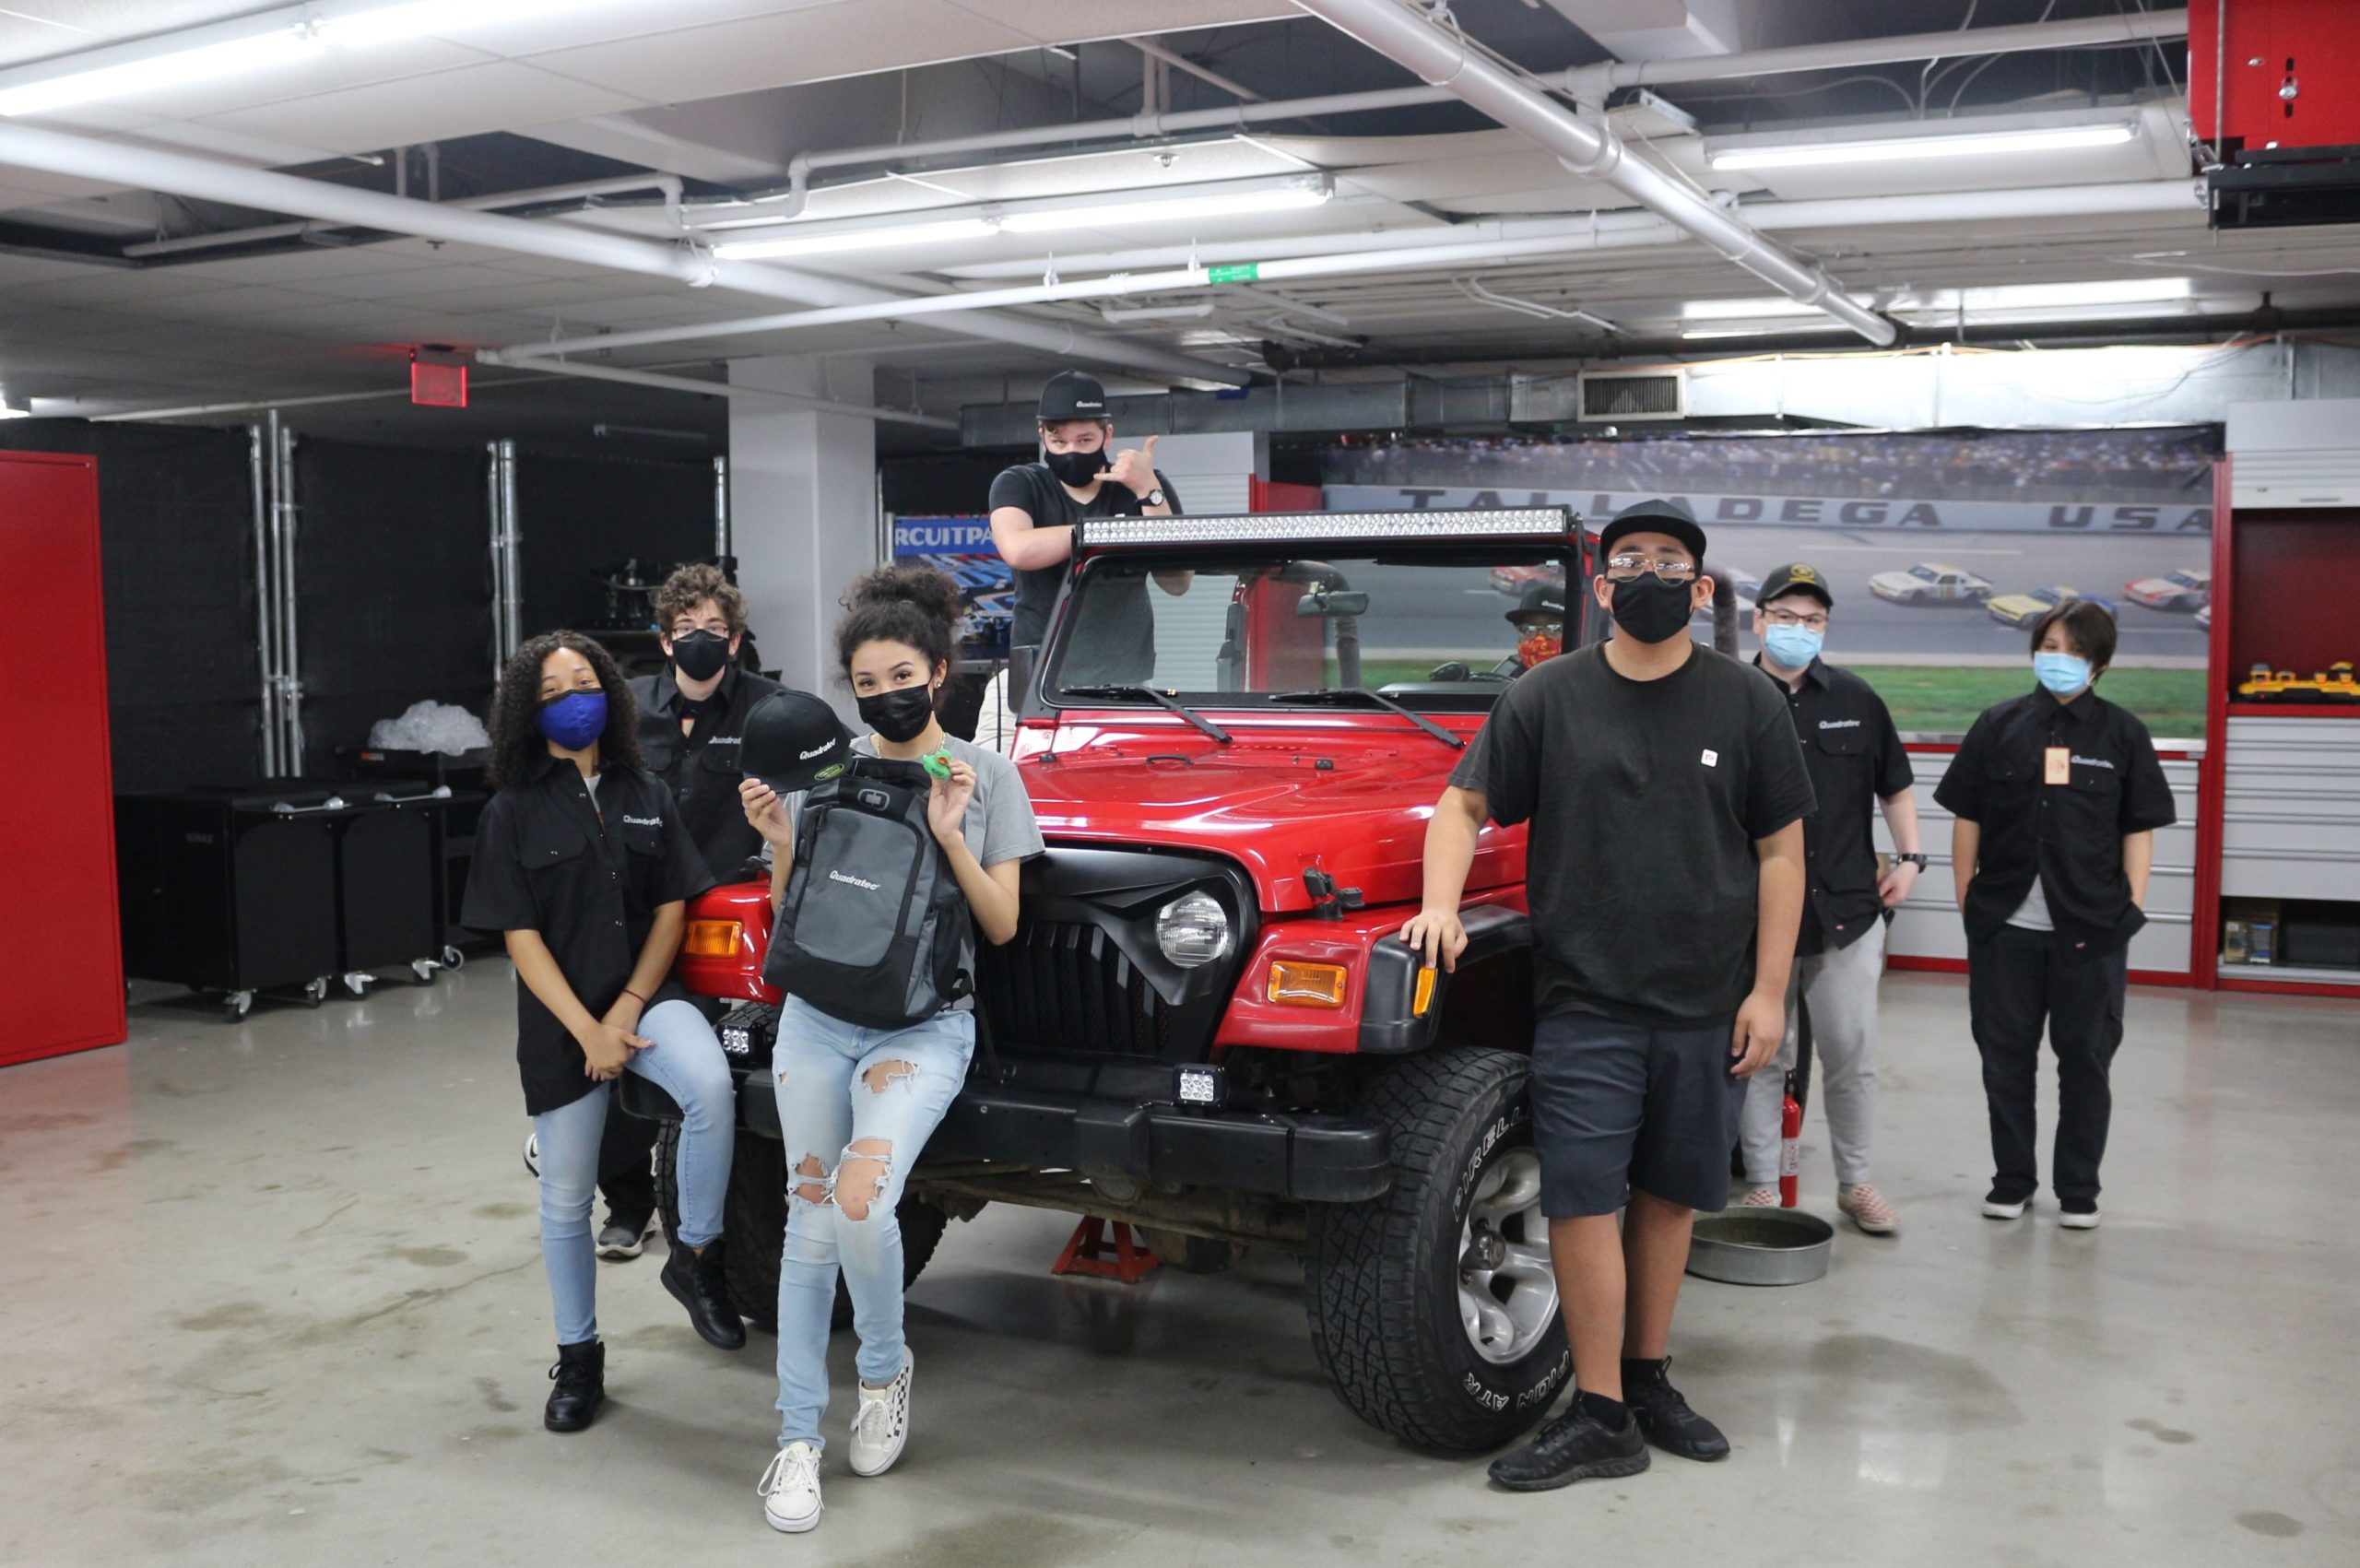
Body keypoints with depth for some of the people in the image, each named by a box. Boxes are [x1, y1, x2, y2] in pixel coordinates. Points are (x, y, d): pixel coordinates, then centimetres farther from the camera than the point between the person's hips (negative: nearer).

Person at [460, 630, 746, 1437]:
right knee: (566, 1198, 7)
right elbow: (521, 936, -6)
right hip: (560, 1019, -1)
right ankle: (578, 1357, 27)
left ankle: (695, 1258, -10)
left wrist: (629, 1009, -10)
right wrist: (587, 1032, -15)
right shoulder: (512, 813, -1)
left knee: (712, 1086, -31)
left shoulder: (646, 795, 6)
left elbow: (672, 907, 3)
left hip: (646, 996, 1)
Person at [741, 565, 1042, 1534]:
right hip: (817, 1019, 3)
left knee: (860, 1203, -22)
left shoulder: (984, 773, 0)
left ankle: (886, 1365, 8)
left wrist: (949, 838, -15)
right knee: (810, 1224, 5)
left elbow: (1002, 925, -2)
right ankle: (798, 1440, 17)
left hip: (924, 1026, -3)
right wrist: (780, 842, -9)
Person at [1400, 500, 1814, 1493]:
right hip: (1584, 1000, -1)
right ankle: (1600, 1417, 5)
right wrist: (1440, 904, -12)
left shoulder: (1744, 702, 2)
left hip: (1706, 1003, 2)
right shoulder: (1546, 698, 0)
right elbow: (1465, 804, 5)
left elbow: (1780, 852, 3)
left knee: (1669, 1191, 12)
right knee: (1581, 1198, -4)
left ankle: (1648, 1380, 28)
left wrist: (1767, 991, -2)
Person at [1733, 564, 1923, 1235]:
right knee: (1761, 1058, 7)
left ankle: (1855, 1182, 24)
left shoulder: (1856, 699, 7)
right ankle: (1761, 1187, 18)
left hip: (1847, 911, 3)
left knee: (1851, 1056, 9)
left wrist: (1909, 857, 8)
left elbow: (1894, 784, 17)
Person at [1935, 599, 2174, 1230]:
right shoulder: (1999, 726, 4)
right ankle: (2012, 1179, 24)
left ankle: (2078, 1190, 20)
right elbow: (1967, 818, 6)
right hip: (2005, 923, 1)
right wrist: (1966, 899, 3)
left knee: (2086, 1059, 8)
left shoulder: (2123, 734, 3)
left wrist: (2132, 908, -3)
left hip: (2092, 928, -1)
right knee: (2005, 1055, 9)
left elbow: (2139, 829, 4)